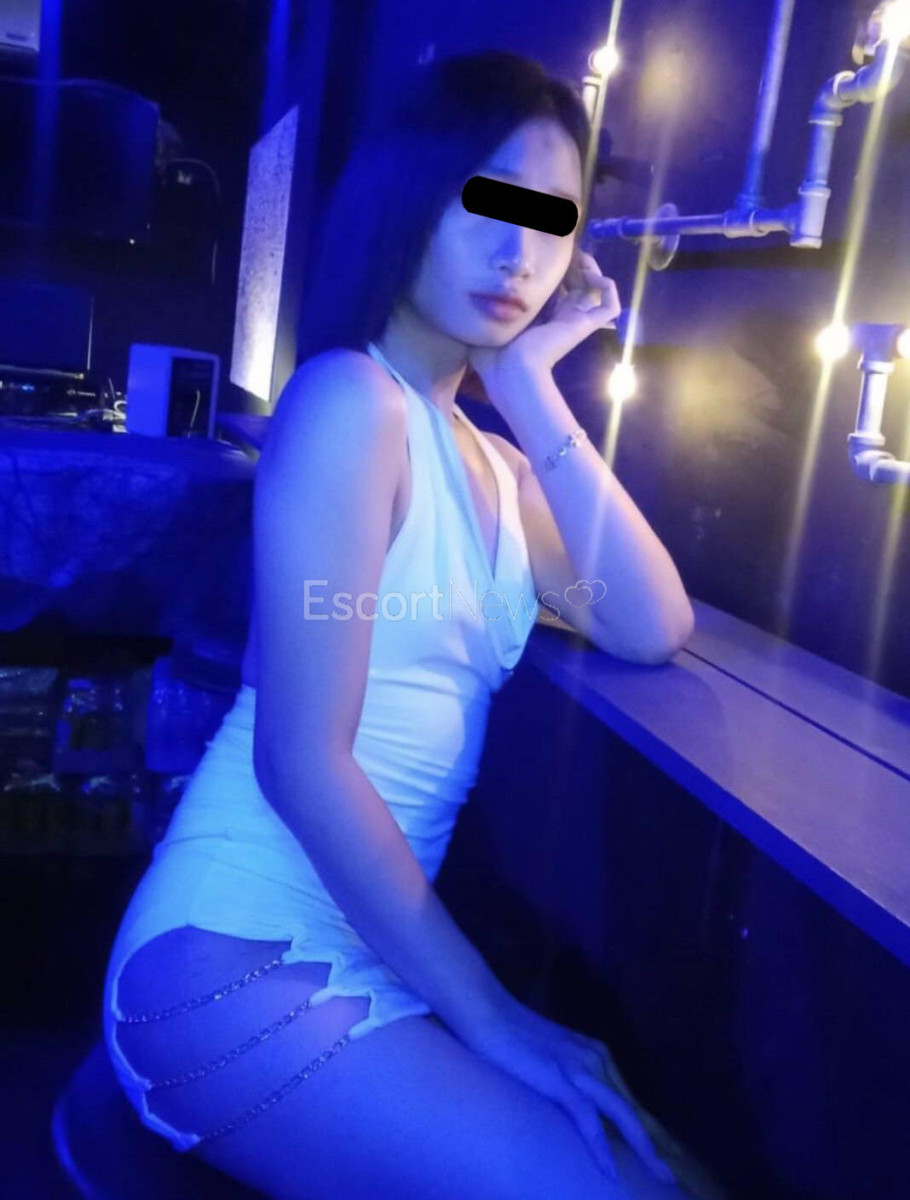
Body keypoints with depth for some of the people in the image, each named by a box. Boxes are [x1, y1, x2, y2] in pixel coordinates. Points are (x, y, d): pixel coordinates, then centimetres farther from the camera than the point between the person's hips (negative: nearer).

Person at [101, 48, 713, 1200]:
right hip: (241, 964, -8)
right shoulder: (350, 398, -12)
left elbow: (651, 629, -2)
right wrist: (490, 1016, -16)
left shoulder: (491, 463, 13)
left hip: (370, 961, 8)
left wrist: (533, 394, -1)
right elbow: (301, 757, -18)